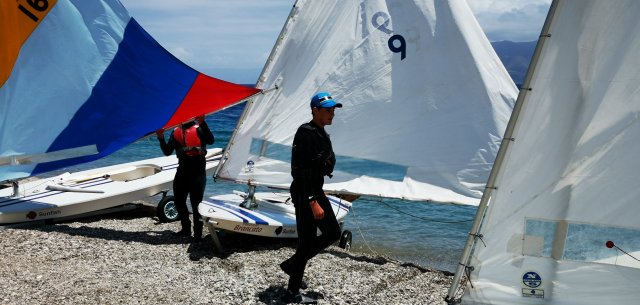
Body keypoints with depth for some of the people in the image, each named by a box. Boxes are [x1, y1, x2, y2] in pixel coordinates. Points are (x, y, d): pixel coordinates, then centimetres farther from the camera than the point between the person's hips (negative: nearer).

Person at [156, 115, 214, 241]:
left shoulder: (199, 128, -2)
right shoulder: (176, 131, 14)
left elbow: (210, 140, -22)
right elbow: (167, 152, 11)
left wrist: (202, 122, -31)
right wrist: (161, 138, -2)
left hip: (197, 170, -6)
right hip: (182, 170, 6)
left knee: (196, 202, -5)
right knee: (179, 200, 13)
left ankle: (198, 233, 1)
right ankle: (186, 229, 28)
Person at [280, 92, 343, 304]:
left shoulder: (321, 134, 11)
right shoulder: (306, 133, -19)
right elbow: (301, 171, -24)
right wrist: (312, 202, -26)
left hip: (317, 190, 10)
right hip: (304, 193, -10)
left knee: (333, 232, 15)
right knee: (307, 241, -4)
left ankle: (292, 265, 25)